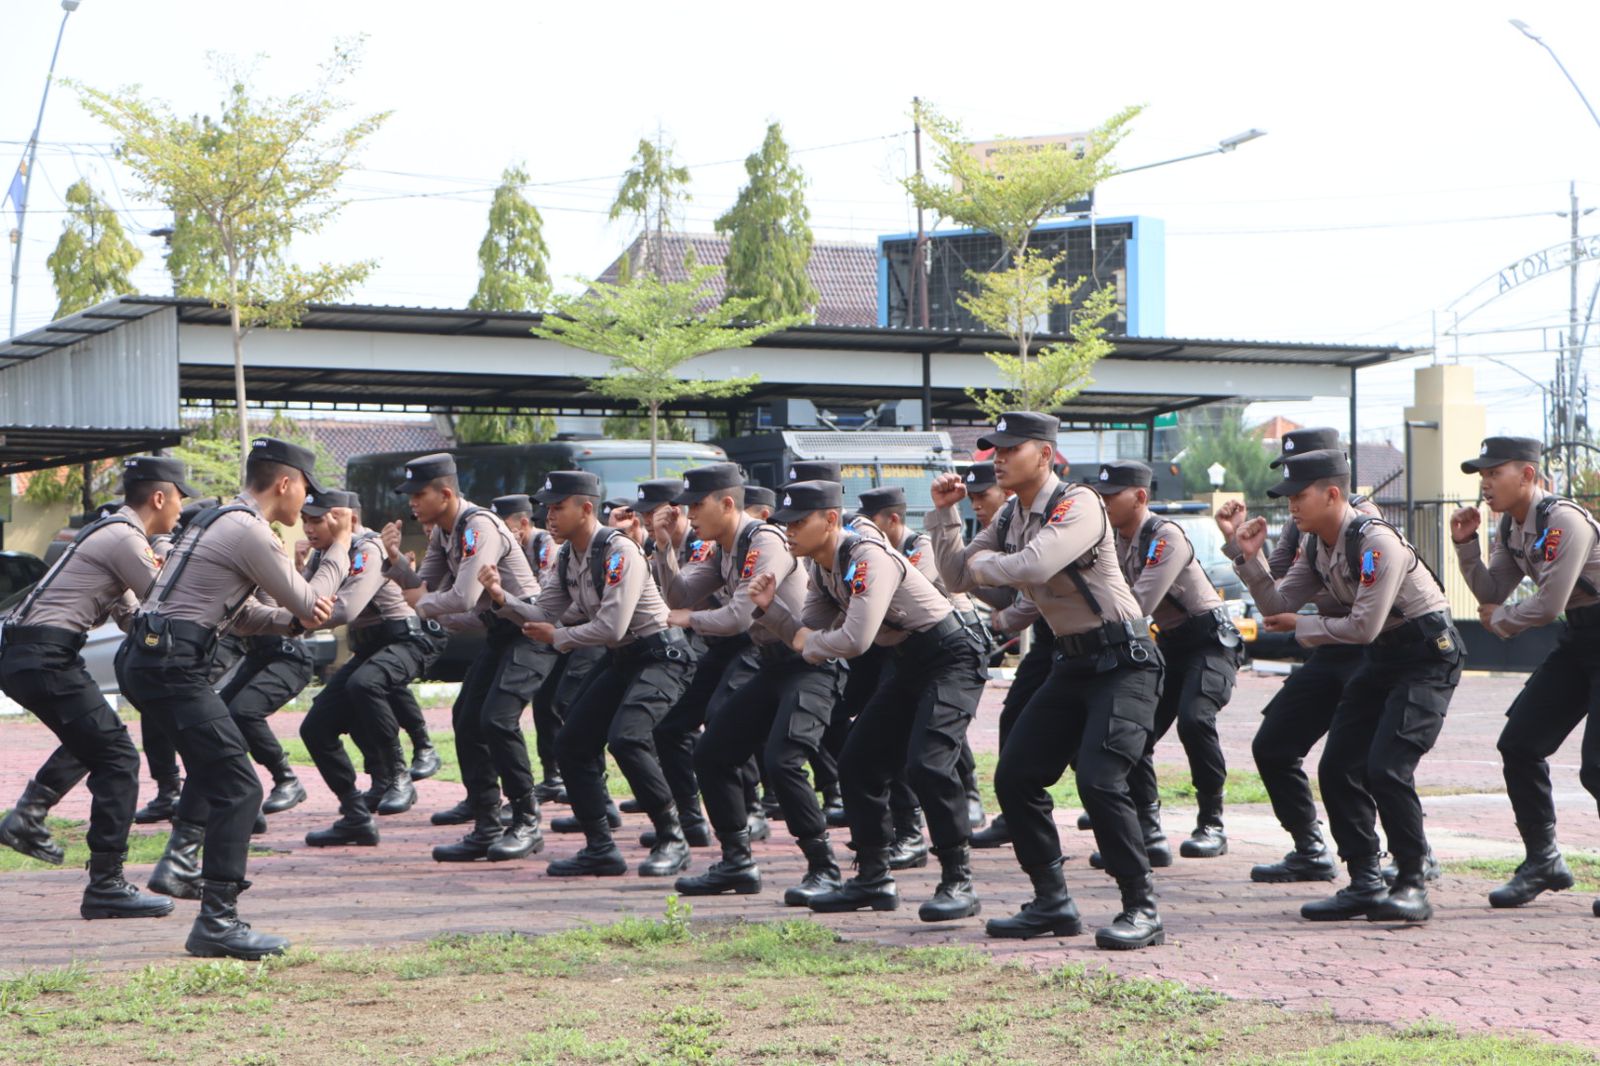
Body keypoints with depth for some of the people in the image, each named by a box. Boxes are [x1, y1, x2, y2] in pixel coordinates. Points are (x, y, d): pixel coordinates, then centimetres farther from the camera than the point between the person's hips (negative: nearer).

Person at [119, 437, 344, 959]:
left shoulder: (218, 520, 20)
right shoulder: (249, 530, -11)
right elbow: (309, 605, -4)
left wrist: (300, 609, 12)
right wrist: (340, 545, 9)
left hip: (145, 659, 10)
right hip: (171, 666, -10)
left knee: (212, 758, 32)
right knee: (237, 785, -11)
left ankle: (179, 854, 30)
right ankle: (217, 922, -16)